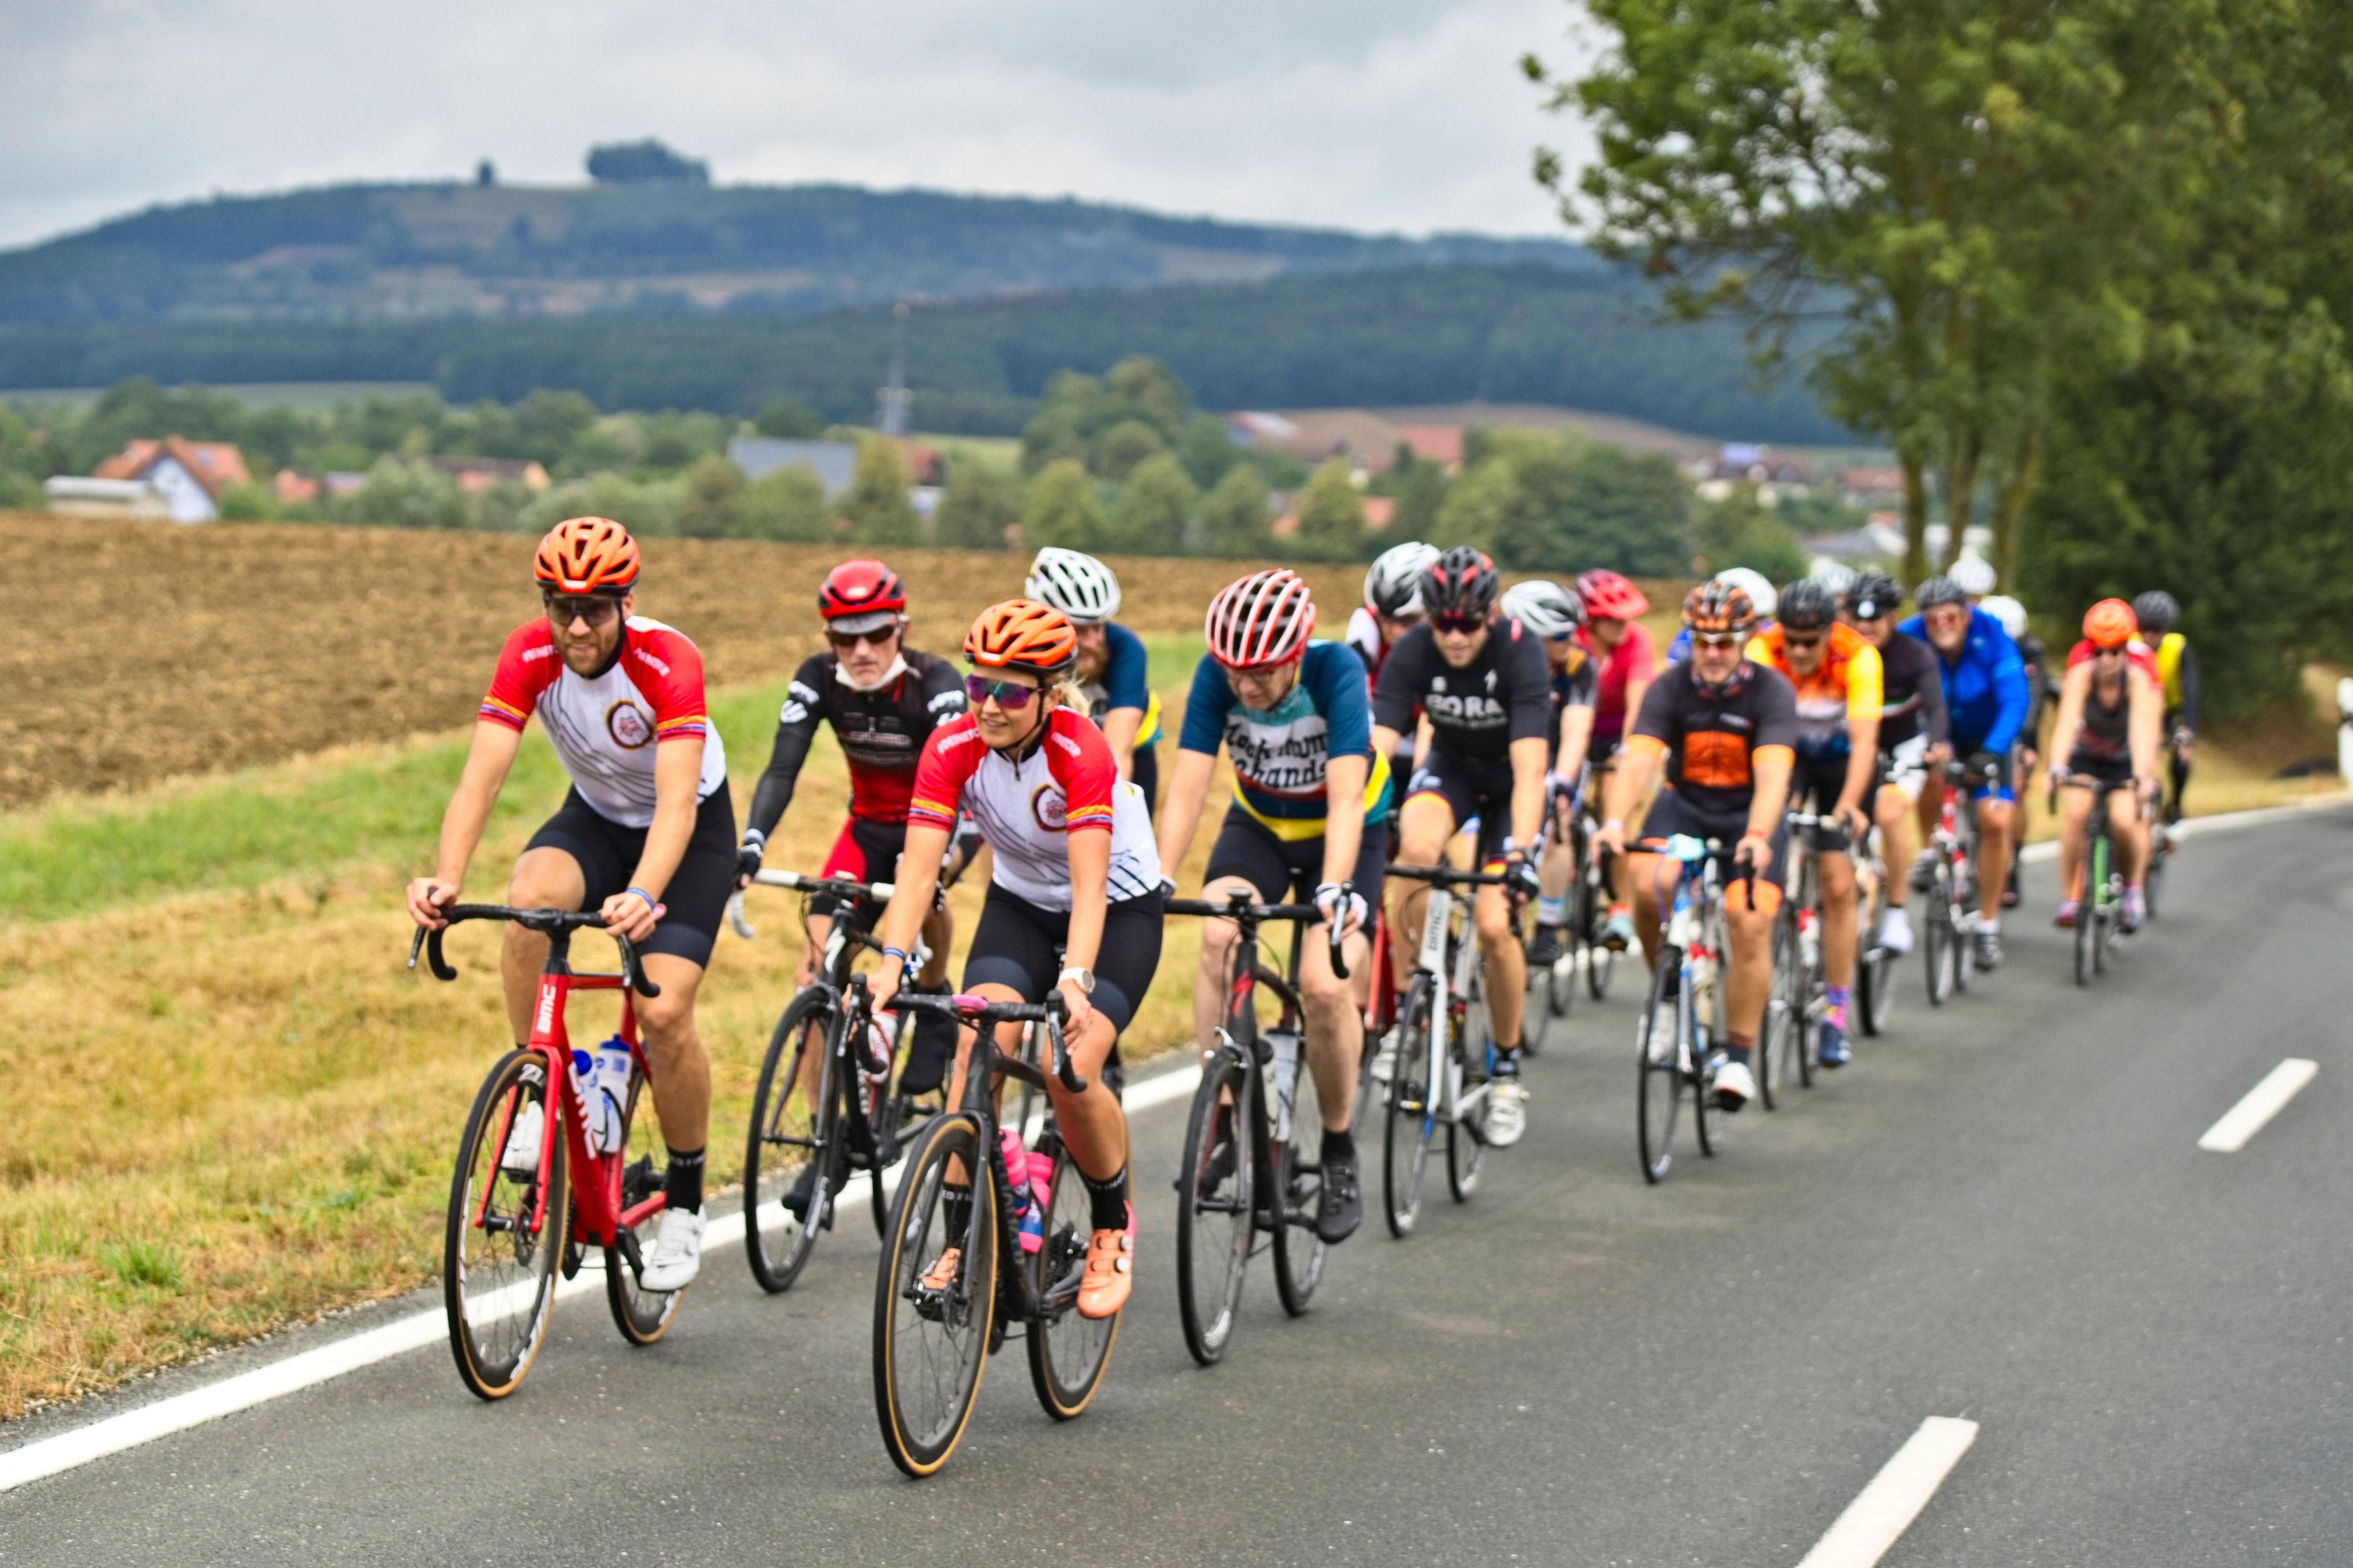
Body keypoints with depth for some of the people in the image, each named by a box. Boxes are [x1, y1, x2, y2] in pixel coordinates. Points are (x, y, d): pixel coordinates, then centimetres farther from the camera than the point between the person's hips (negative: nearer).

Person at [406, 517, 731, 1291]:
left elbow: (676, 802, -42)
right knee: (531, 898, -32)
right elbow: (482, 773, -30)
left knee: (664, 1011, -19)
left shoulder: (669, 662, -32)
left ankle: (684, 1204, 2)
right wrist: (446, 880, -47)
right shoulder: (530, 656, -22)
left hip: (690, 828, -3)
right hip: (594, 816, 3)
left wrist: (641, 897, -60)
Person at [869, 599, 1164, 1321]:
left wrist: (1074, 980, -53)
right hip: (1020, 904, 4)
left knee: (1069, 1072, -23)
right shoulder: (952, 748, -19)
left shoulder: (1080, 751, -30)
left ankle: (1113, 1226, 4)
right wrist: (893, 962, -42)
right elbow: (919, 867, -26)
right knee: (977, 1048, -23)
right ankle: (962, 1240, -15)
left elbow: (1090, 882, -39)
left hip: (1120, 909, -4)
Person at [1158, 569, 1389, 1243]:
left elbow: (1346, 798, -38)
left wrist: (1334, 891, -52)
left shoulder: (1337, 672, -30)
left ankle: (1339, 1149, 0)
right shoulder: (1217, 678, -22)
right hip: (1258, 825, 3)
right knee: (1218, 937, -28)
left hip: (1343, 833, -3)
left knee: (1326, 985, -22)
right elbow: (1188, 784, -26)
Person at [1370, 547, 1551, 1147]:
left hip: (1510, 782, -2)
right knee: (1416, 850, -33)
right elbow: (1372, 749, -29)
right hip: (1451, 766, 2)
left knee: (1493, 924, -17)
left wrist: (1520, 852, -50)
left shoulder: (1520, 652, -31)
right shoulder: (1413, 652, -24)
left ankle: (1507, 1071, 5)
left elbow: (1529, 770, -37)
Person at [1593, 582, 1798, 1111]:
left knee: (1750, 925, -17)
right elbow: (1638, 761, -26)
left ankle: (1738, 1056, -3)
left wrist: (1757, 837, -49)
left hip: (1749, 815, -1)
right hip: (1685, 805, 1)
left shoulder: (1771, 691, -19)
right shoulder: (1670, 688, -14)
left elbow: (1772, 775, -31)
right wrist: (1614, 823, -43)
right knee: (1650, 882, -28)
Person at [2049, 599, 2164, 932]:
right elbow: (2067, 721, -41)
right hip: (2086, 754, 0)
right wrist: (2057, 767, -56)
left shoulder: (2138, 676, -30)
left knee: (2124, 822, -20)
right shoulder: (2082, 673, -29)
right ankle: (2068, 898, -15)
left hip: (2125, 758, 0)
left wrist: (2142, 776, -57)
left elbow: (2142, 728, -42)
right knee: (2075, 814, -23)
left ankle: (2131, 887, 8)